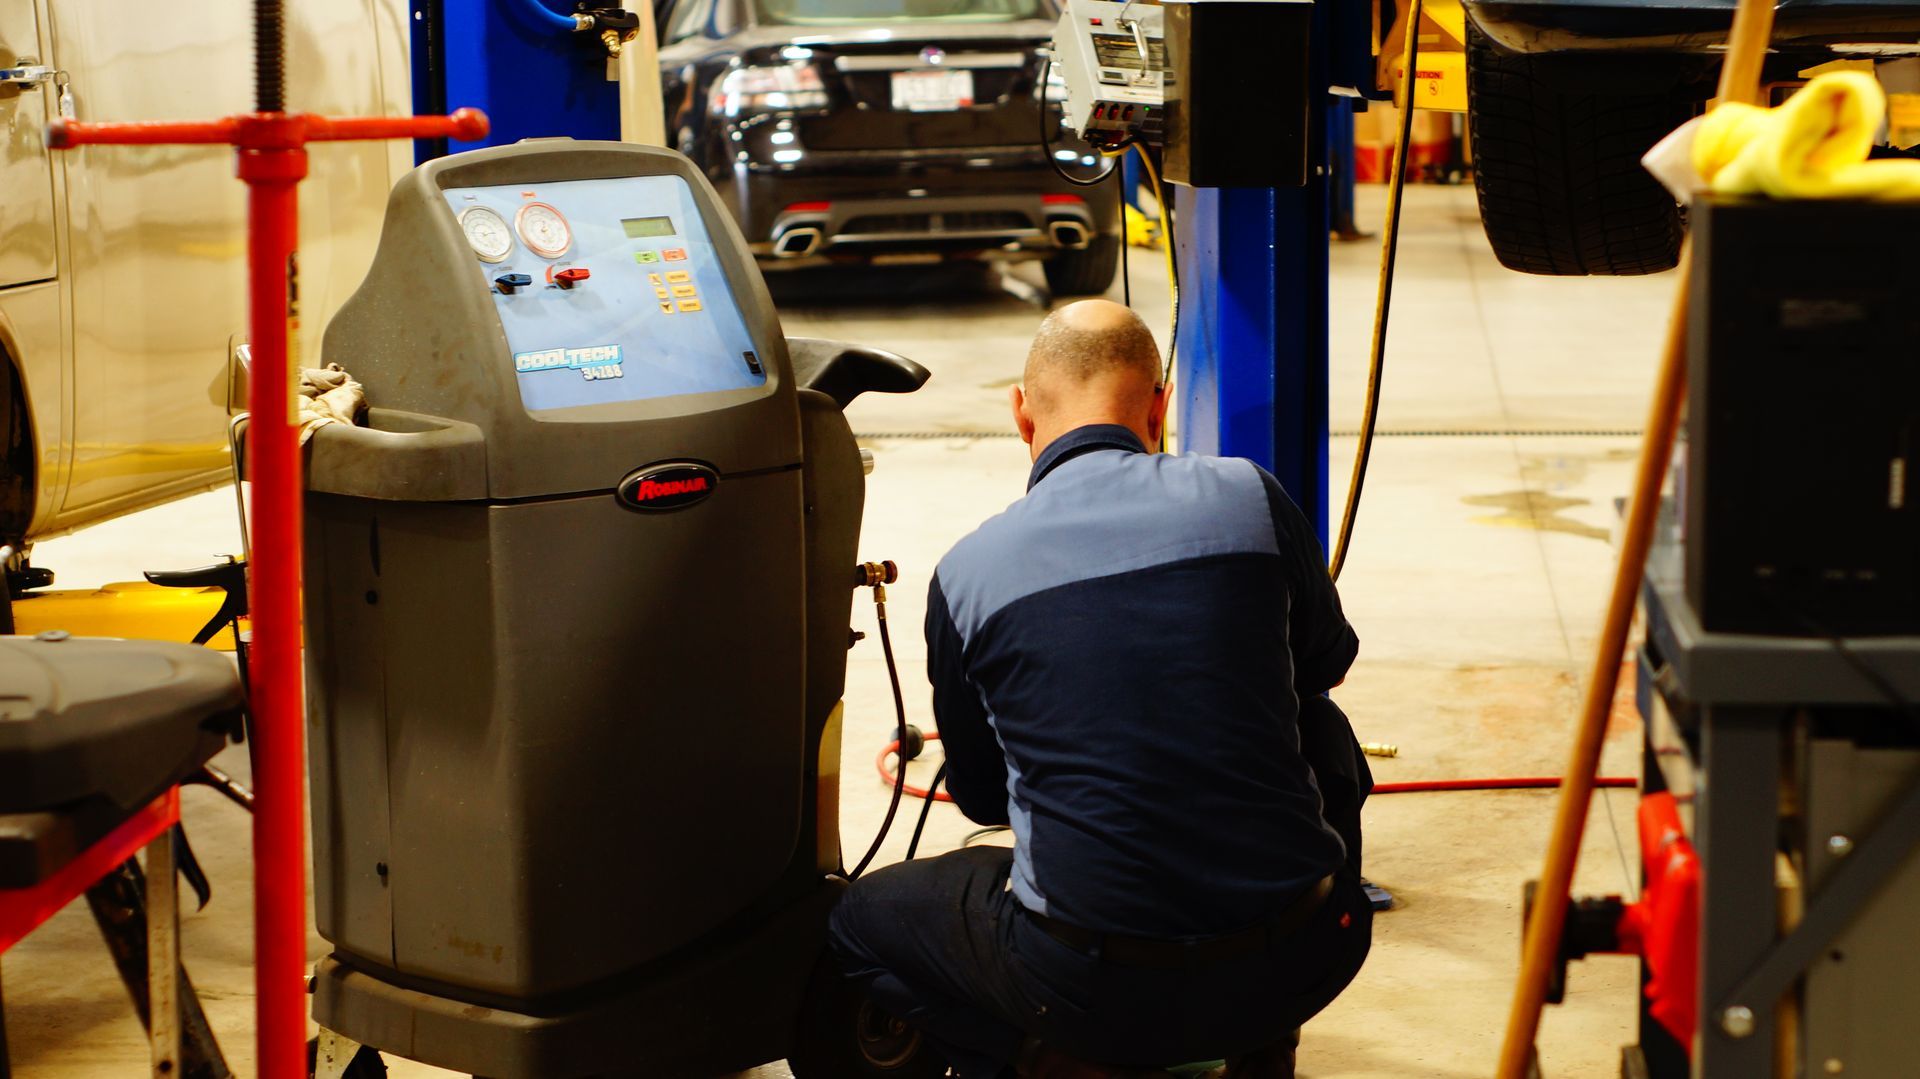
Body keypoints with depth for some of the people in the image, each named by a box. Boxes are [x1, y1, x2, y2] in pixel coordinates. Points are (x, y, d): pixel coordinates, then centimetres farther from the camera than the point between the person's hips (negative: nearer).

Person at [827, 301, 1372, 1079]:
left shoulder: (966, 574, -1)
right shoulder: (1247, 498, -1)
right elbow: (1326, 665, 19)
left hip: (1100, 988, -1)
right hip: (1302, 966, 1)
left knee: (862, 926, 25)